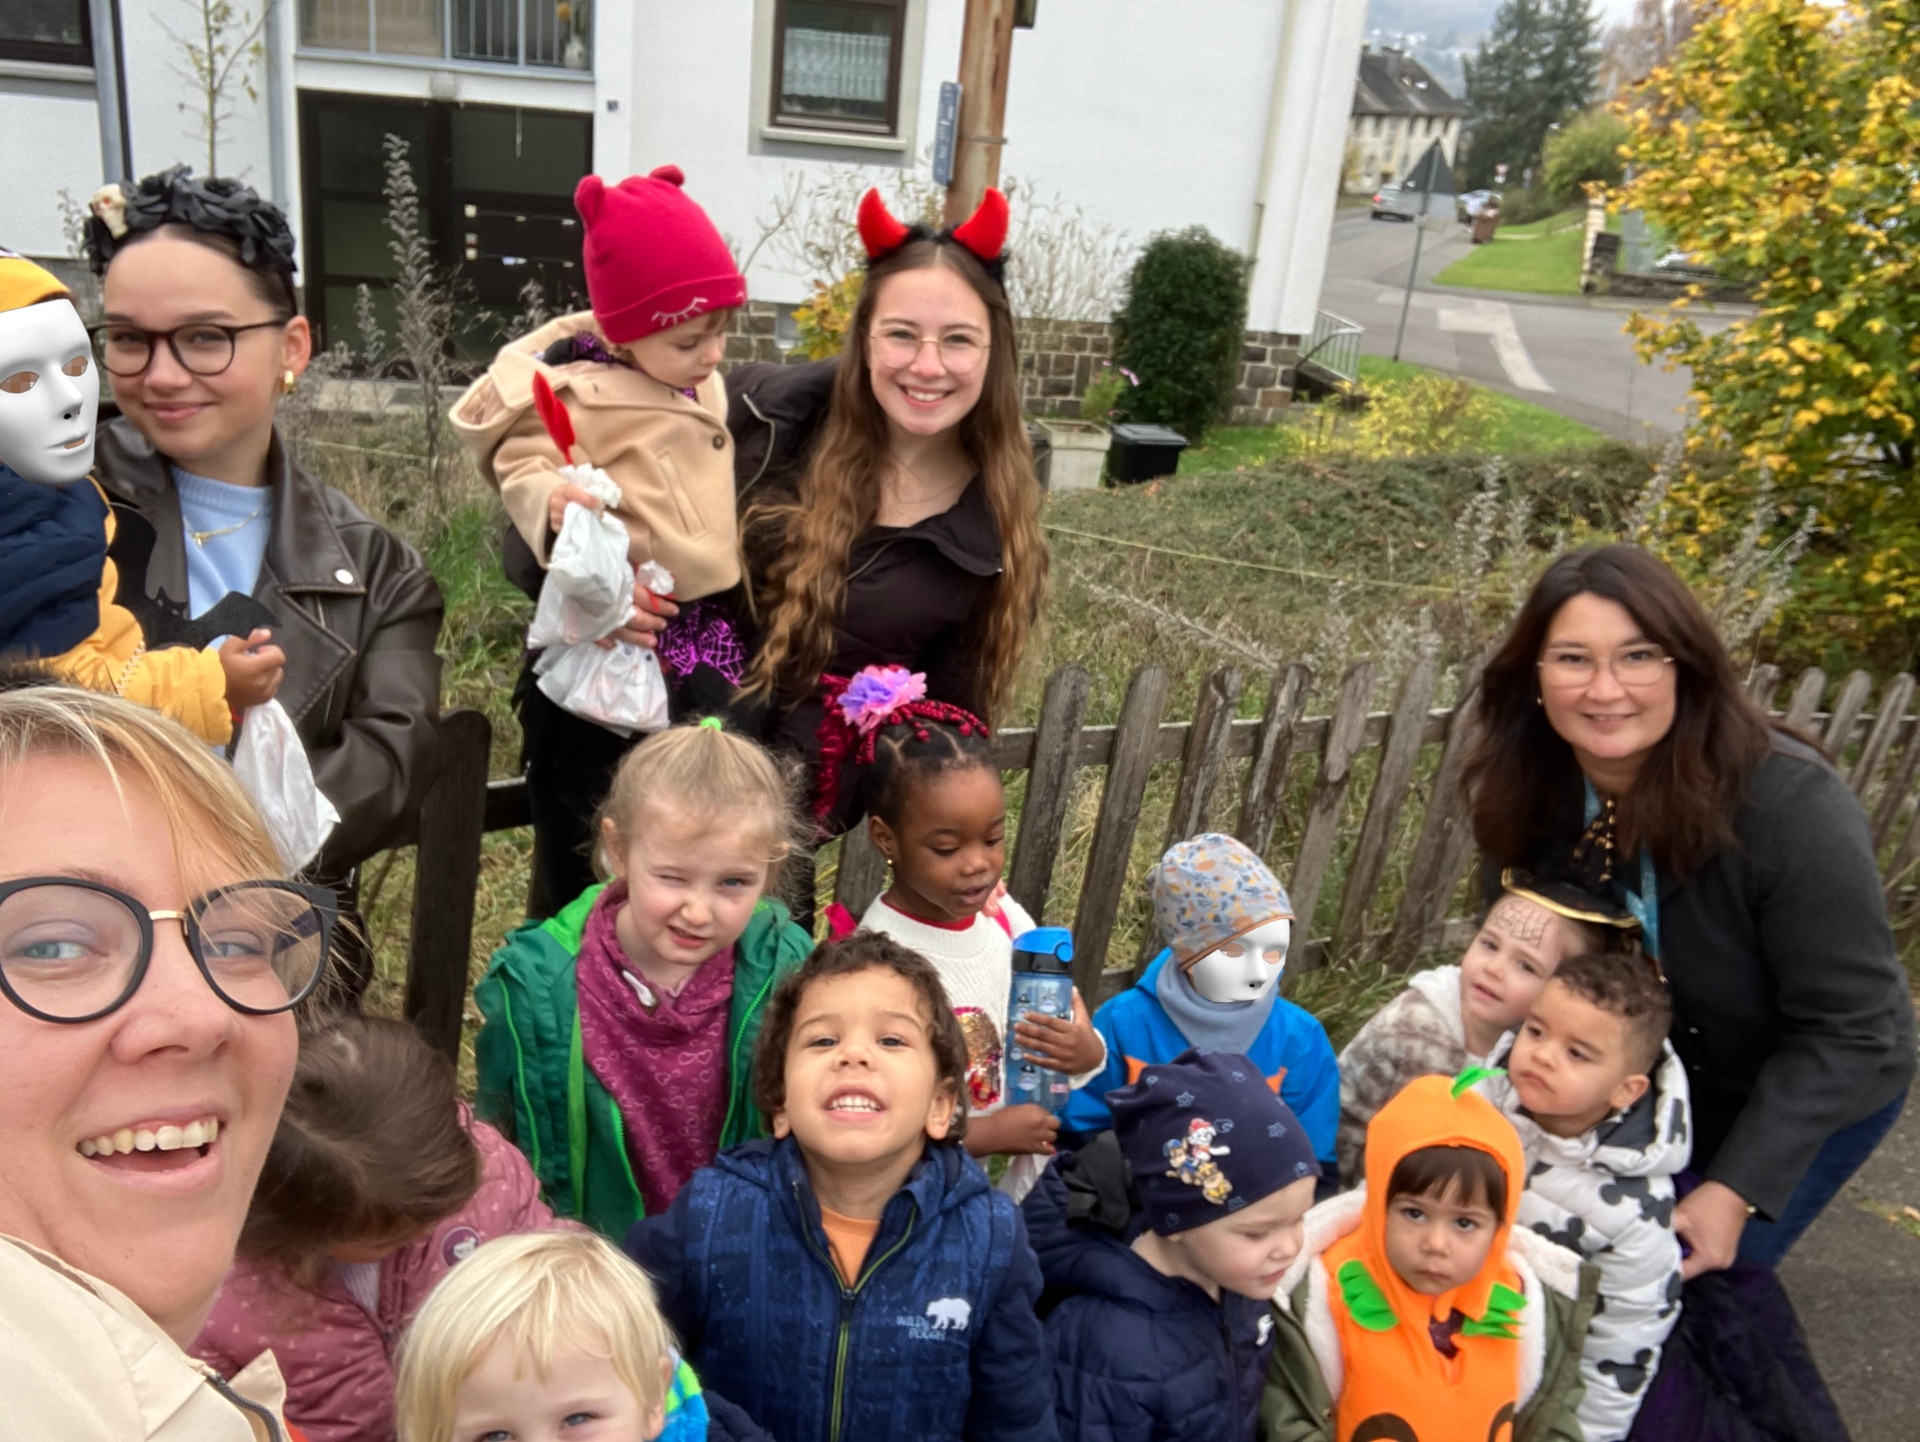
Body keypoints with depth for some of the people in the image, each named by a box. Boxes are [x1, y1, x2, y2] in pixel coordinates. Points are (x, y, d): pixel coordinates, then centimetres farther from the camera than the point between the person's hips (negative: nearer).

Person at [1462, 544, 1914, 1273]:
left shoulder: (1791, 803, -32)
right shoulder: (1527, 798, -18)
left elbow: (1848, 1028, -26)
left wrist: (1736, 1190, -26)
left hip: (1812, 1094, -4)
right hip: (1651, 1084, 4)